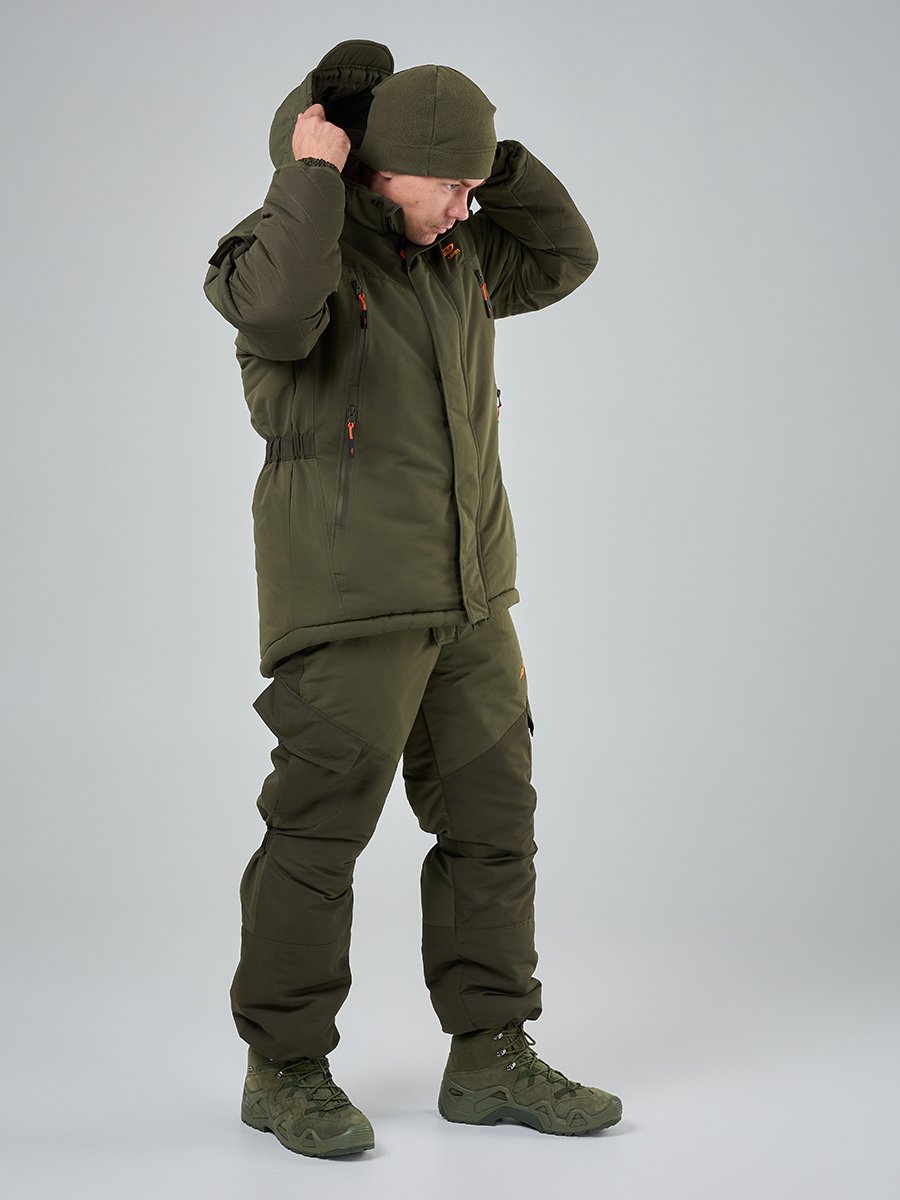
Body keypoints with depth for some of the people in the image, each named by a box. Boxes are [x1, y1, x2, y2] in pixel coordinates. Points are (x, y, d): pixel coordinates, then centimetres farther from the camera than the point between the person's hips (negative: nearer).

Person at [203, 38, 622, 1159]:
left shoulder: (450, 254, 12)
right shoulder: (289, 246, -10)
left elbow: (564, 256, 19)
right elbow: (277, 312, -32)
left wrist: (492, 156, 8)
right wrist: (312, 174, -21)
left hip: (469, 603, 8)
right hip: (348, 606, -7)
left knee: (492, 823, 9)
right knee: (318, 832, -1)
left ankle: (490, 1058, 20)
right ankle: (284, 1068, 14)